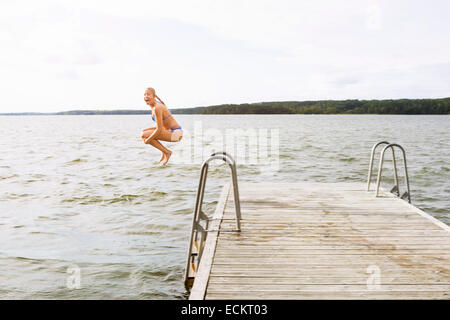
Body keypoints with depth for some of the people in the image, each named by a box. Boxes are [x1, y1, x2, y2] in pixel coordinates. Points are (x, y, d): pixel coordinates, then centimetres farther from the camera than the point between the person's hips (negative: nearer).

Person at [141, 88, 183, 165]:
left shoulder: (157, 108, -20)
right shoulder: (153, 106, 9)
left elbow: (159, 129, -22)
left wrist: (148, 140, -12)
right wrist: (145, 131, 13)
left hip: (175, 133, -10)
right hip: (170, 131, 10)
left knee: (144, 135, -15)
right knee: (144, 131, 15)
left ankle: (167, 152, -4)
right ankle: (164, 153, 15)